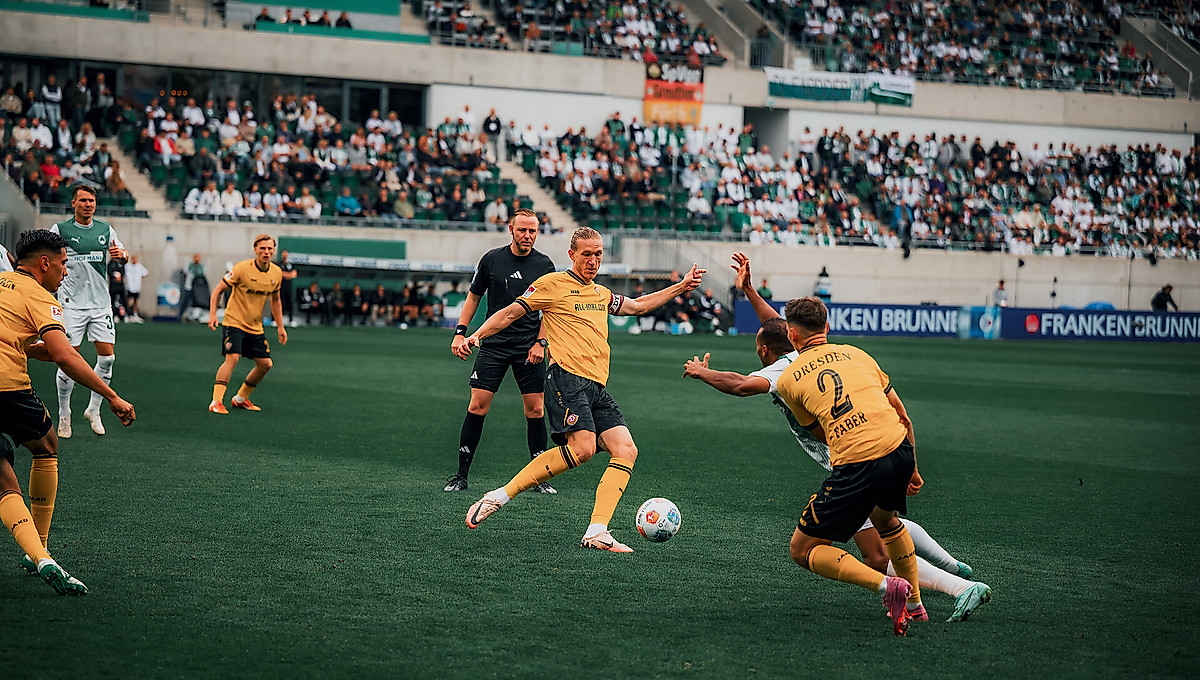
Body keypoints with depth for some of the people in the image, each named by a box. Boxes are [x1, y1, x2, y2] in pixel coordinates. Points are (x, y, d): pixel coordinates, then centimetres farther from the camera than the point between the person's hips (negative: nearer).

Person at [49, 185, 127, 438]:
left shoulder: (105, 229, 9)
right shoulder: (60, 230, -2)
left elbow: (122, 255, 20)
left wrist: (121, 254, -3)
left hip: (101, 303, 3)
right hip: (72, 303, -3)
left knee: (107, 356, -4)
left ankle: (93, 410, 14)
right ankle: (64, 416, 10)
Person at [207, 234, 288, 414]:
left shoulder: (276, 273, 1)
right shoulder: (242, 268, -16)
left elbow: (275, 300, 17)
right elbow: (218, 290, -10)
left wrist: (280, 327, 14)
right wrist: (212, 314, -22)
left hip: (255, 327, 6)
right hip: (234, 323, -6)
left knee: (265, 364, 4)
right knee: (232, 358, -23)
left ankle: (240, 399, 23)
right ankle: (216, 402, -21)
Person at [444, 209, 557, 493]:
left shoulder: (544, 264, 1)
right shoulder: (492, 259, 1)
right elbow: (474, 296, 11)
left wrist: (540, 342, -5)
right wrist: (460, 333, 2)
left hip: (529, 349, 0)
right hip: (493, 344, 0)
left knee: (535, 409, -2)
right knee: (477, 406, -6)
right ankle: (461, 475, 2)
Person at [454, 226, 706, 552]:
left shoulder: (602, 294, 25)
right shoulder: (553, 284, 4)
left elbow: (637, 306, 42)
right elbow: (510, 313, 4)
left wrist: (680, 287, 41)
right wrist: (475, 336, -8)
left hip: (597, 387, 8)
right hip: (566, 376, -8)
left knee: (626, 450, -9)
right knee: (582, 446, -26)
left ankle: (596, 533, -14)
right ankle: (500, 496, -18)